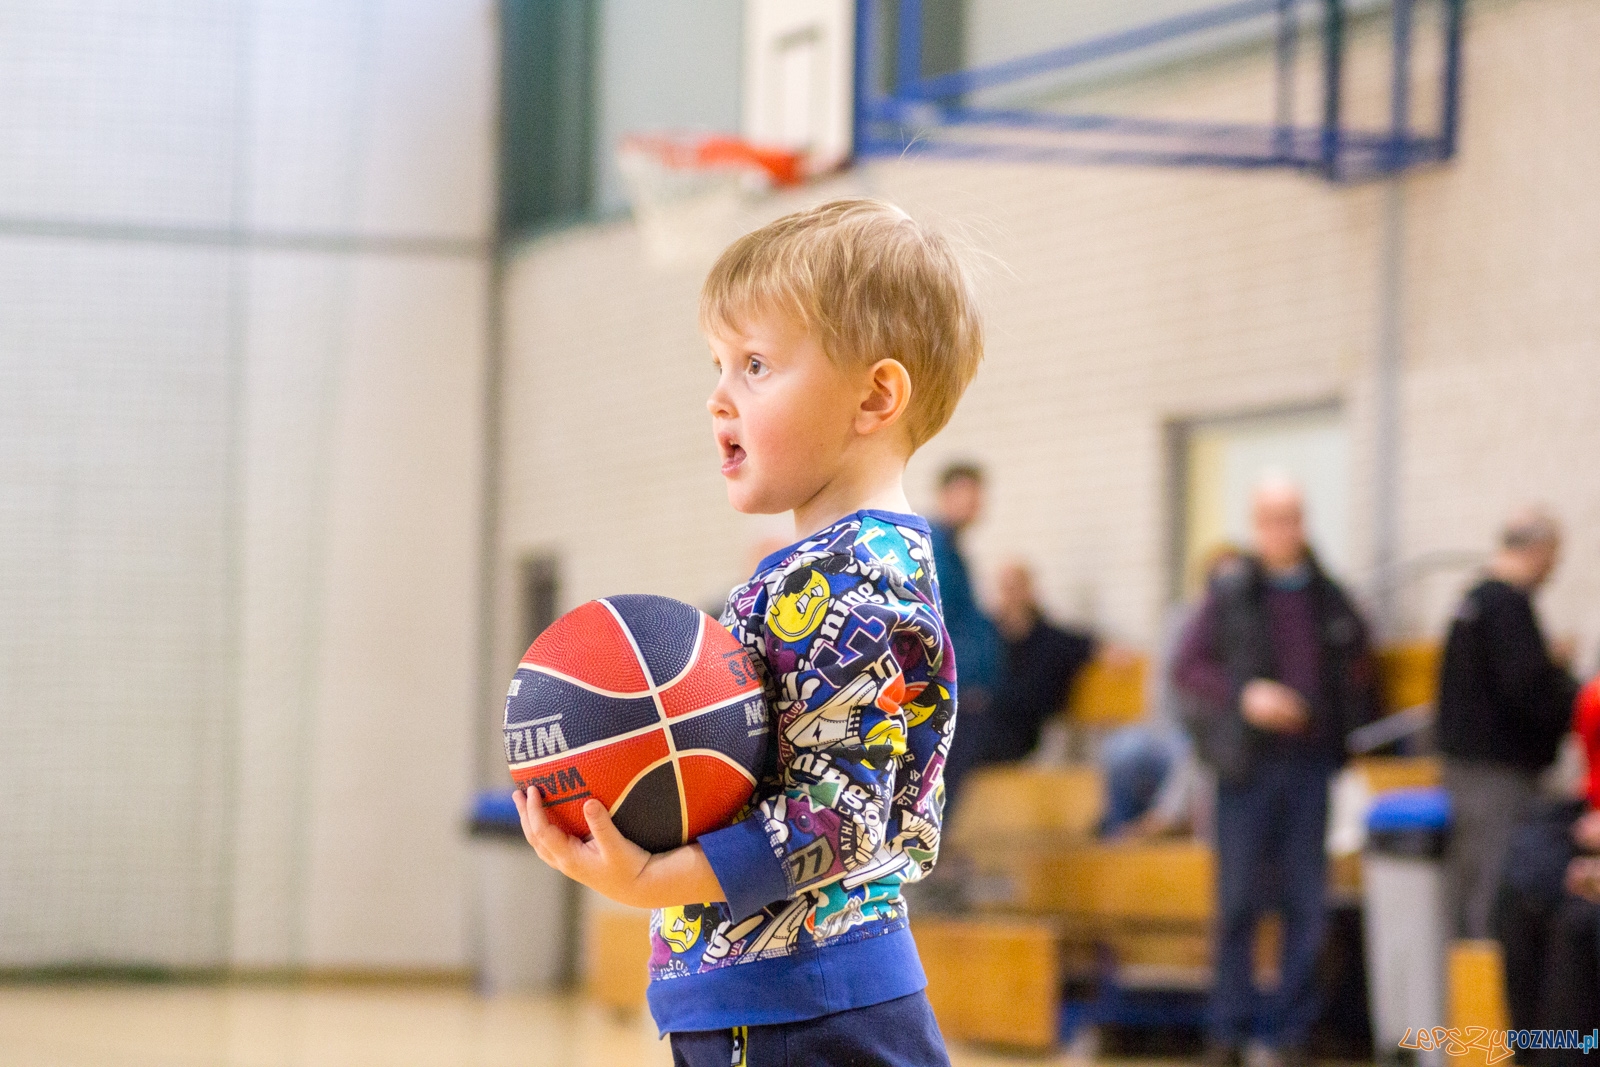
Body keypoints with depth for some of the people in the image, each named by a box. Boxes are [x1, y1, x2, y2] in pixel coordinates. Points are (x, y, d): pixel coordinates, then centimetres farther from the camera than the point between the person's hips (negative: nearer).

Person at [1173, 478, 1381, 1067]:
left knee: (1306, 903, 1)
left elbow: (1360, 678, 16)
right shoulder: (1230, 594, 2)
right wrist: (1243, 696, -13)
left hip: (1310, 765, 2)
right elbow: (1187, 665, 0)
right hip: (1248, 764, -2)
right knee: (1238, 901, 0)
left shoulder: (1331, 599, 9)